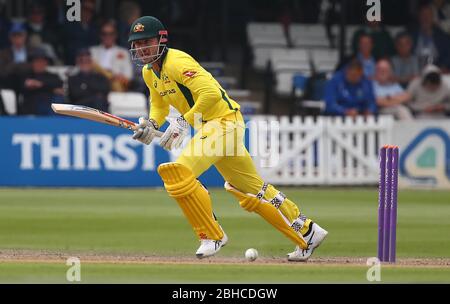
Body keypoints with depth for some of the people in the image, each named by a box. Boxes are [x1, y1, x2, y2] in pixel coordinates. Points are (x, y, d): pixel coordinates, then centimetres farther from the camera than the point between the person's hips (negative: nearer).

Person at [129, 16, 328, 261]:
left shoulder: (177, 62, -19)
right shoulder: (149, 72, 10)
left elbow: (211, 93, -30)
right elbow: (159, 105, 24)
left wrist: (183, 121, -31)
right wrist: (151, 125, 3)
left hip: (223, 120, -10)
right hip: (207, 127, 10)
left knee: (179, 172, -24)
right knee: (250, 191, 16)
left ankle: (212, 236, -12)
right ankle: (307, 232, 26)